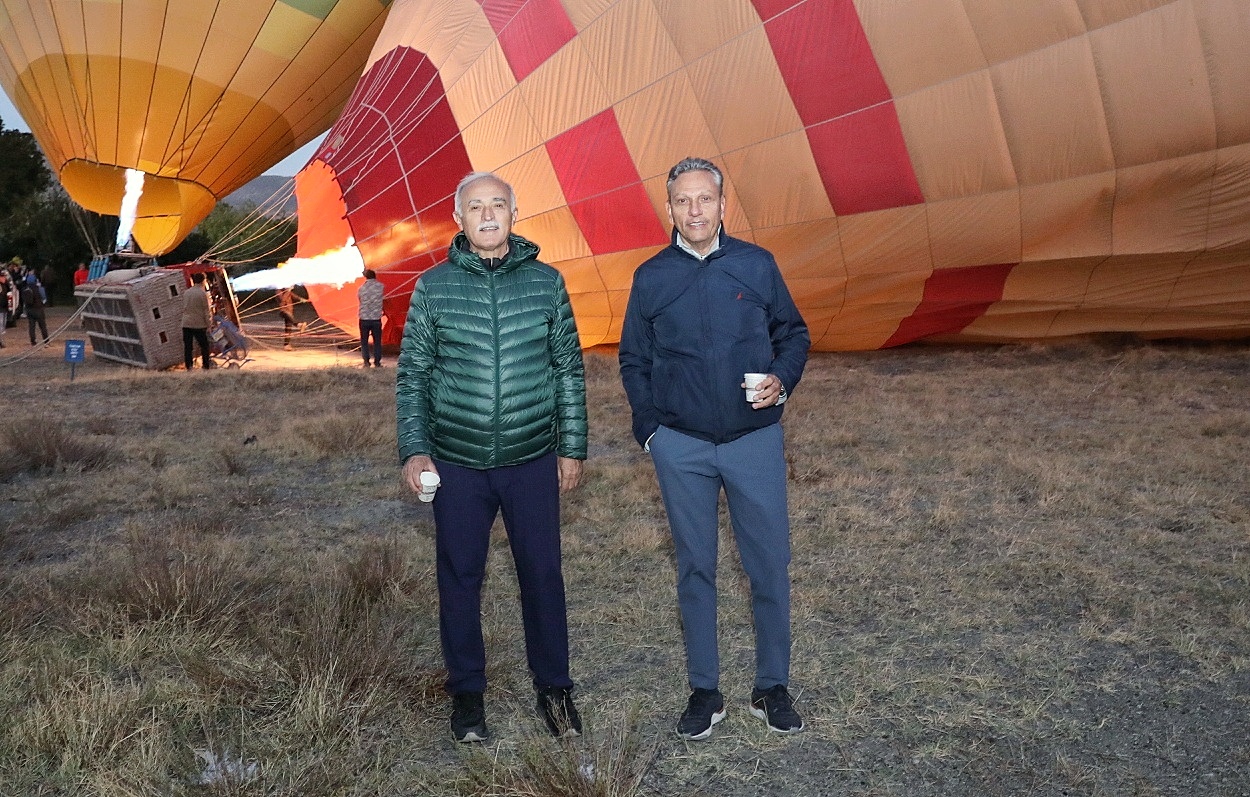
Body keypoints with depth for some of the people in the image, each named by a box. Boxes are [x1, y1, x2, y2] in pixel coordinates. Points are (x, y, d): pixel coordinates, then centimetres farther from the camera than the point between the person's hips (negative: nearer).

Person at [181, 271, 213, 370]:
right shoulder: (203, 293, -9)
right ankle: (207, 366, 6)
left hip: (186, 324, 5)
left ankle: (188, 367, 8)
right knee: (204, 346, 6)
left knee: (187, 347, 6)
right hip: (198, 324, -5)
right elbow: (206, 311, -8)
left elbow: (183, 308, 16)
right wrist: (208, 324, -4)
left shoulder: (186, 293, 9)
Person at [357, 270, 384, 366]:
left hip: (364, 319, 0)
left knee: (364, 341, 10)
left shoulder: (361, 288, -2)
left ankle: (366, 362, 4)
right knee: (377, 341, 9)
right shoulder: (380, 286, -3)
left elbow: (359, 299, 9)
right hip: (376, 318, 0)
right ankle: (377, 362, 7)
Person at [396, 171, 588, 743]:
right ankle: (466, 693, 27)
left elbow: (569, 370, 6)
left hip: (533, 462, 0)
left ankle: (553, 687, 26)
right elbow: (411, 375, 3)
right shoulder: (433, 287, -1)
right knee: (460, 579, 10)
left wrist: (573, 447, 5)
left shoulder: (546, 282, 1)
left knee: (543, 575, 8)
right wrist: (414, 450, -5)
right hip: (457, 465, 0)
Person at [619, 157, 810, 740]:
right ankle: (704, 691, 21)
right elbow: (633, 360, 10)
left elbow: (793, 331, 10)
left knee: (769, 565, 4)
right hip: (681, 449, 0)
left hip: (756, 440, 0)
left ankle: (772, 687, 21)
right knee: (695, 569, 9)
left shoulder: (757, 264, 2)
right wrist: (650, 429, 2)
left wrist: (783, 379, -9)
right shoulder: (650, 277, 4)